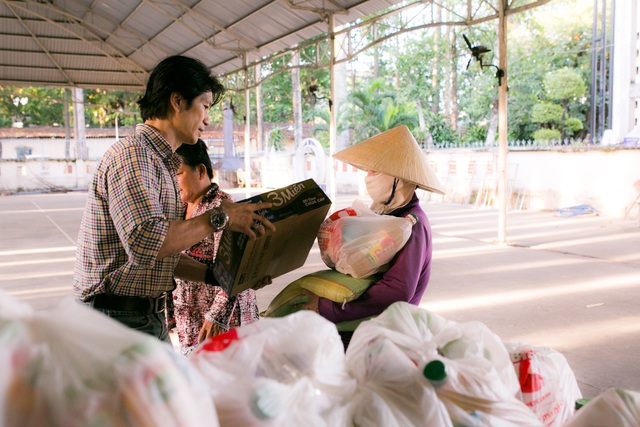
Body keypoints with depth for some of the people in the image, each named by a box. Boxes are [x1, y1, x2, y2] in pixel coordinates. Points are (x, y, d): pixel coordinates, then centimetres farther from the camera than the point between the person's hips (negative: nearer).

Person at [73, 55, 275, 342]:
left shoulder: (163, 162, 17)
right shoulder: (132, 154, -16)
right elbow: (146, 244, -31)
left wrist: (215, 276, 6)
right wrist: (221, 218, -24)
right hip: (119, 318, -9)